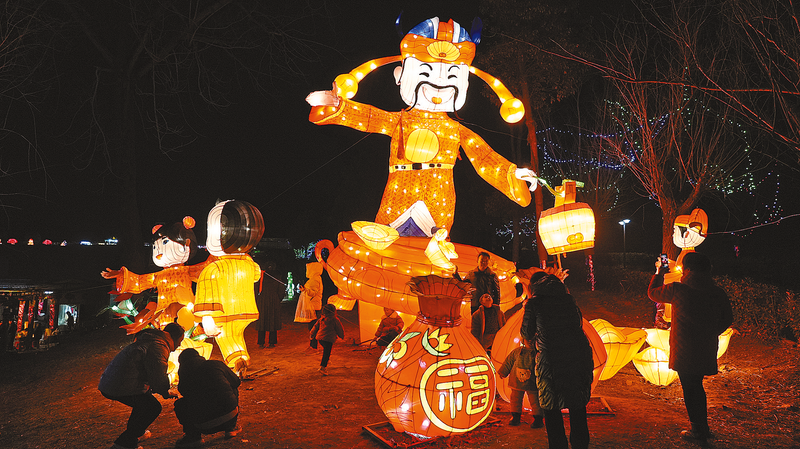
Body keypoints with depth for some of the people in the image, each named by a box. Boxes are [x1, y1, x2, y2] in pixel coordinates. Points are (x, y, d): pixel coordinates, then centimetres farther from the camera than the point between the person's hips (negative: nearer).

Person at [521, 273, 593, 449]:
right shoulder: (568, 298, 12)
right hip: (578, 354, 4)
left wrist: (533, 337, 35)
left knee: (551, 408, 10)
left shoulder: (533, 303, 2)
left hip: (551, 358, -4)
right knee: (578, 405, 17)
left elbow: (527, 332, 13)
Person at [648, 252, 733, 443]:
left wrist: (659, 272, 16)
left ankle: (698, 430, 15)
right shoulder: (718, 293, -2)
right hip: (707, 349, 5)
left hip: (684, 351, -5)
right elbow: (727, 319, 9)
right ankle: (703, 428, 29)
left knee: (690, 389, 6)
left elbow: (653, 293, 2)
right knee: (697, 386, 19)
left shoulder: (677, 290, -16)